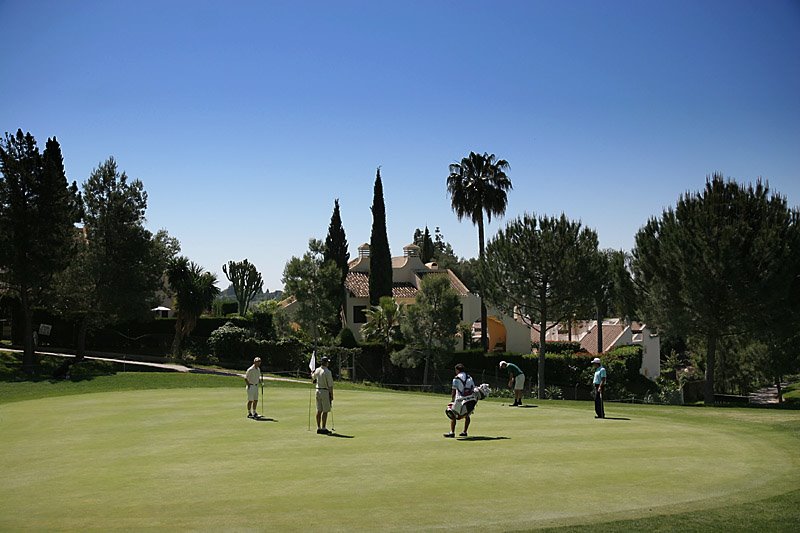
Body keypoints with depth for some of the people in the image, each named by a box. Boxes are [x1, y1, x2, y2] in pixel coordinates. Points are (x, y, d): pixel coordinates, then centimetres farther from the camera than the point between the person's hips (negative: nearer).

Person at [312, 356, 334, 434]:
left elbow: (313, 377, 27)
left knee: (319, 410, 11)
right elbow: (330, 384, -15)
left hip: (318, 391, 7)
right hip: (325, 391, -7)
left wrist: (312, 373, 50)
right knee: (325, 411, -3)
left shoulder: (317, 370, 5)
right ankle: (323, 428, -4)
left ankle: (318, 428, 14)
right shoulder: (327, 372, -15)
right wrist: (331, 395, -7)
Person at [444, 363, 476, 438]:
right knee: (467, 416, 24)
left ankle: (452, 432, -5)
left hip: (461, 401, -5)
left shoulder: (456, 378, 0)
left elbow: (454, 391, -2)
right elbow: (474, 389, 13)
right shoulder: (469, 377, 15)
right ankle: (465, 432, 24)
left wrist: (452, 399, 10)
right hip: (472, 400, 5)